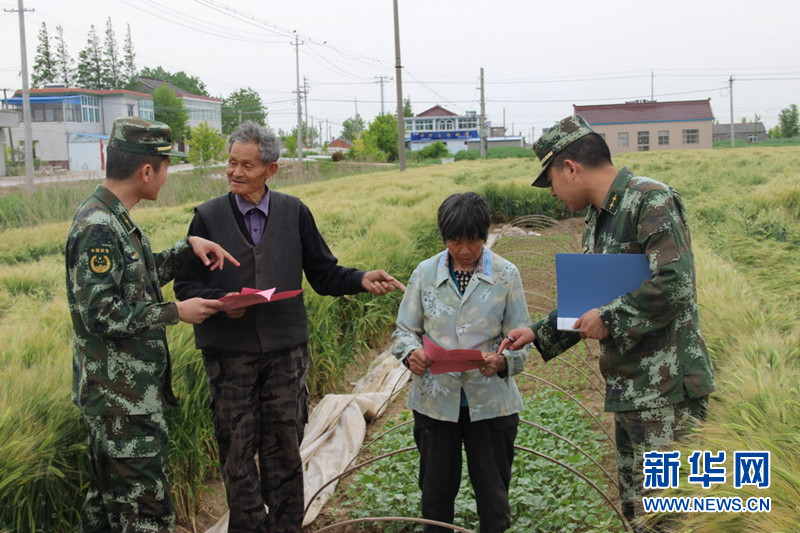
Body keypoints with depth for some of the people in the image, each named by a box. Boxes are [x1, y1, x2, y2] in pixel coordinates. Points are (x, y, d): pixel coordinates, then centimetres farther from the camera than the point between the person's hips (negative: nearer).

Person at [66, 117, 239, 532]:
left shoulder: (112, 219, 11)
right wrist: (176, 312, -17)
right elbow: (100, 313, -23)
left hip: (114, 394, 10)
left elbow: (144, 277, 21)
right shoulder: (97, 228, -20)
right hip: (124, 399, -10)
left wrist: (189, 246, 8)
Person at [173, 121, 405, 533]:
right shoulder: (208, 217, 0)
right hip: (229, 354, -1)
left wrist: (361, 280, -11)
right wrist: (221, 301, -18)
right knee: (237, 450, 6)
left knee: (284, 446, 9)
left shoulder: (294, 212, 3)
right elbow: (186, 286, 1)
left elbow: (323, 273, 6)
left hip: (285, 349, 1)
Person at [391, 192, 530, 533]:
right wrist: (411, 353, -19)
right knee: (436, 488, 14)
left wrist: (503, 360, -24)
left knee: (493, 491, 11)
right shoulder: (425, 273, 0)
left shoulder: (506, 275, -3)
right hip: (435, 400, 1)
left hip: (490, 401, -1)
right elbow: (404, 330, 4)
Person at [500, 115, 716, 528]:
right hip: (627, 387, 9)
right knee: (635, 507, 16)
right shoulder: (597, 219, 16)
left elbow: (673, 285, -25)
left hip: (667, 388, -9)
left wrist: (610, 320, -15)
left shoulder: (650, 200, -13)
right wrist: (538, 334, 23)